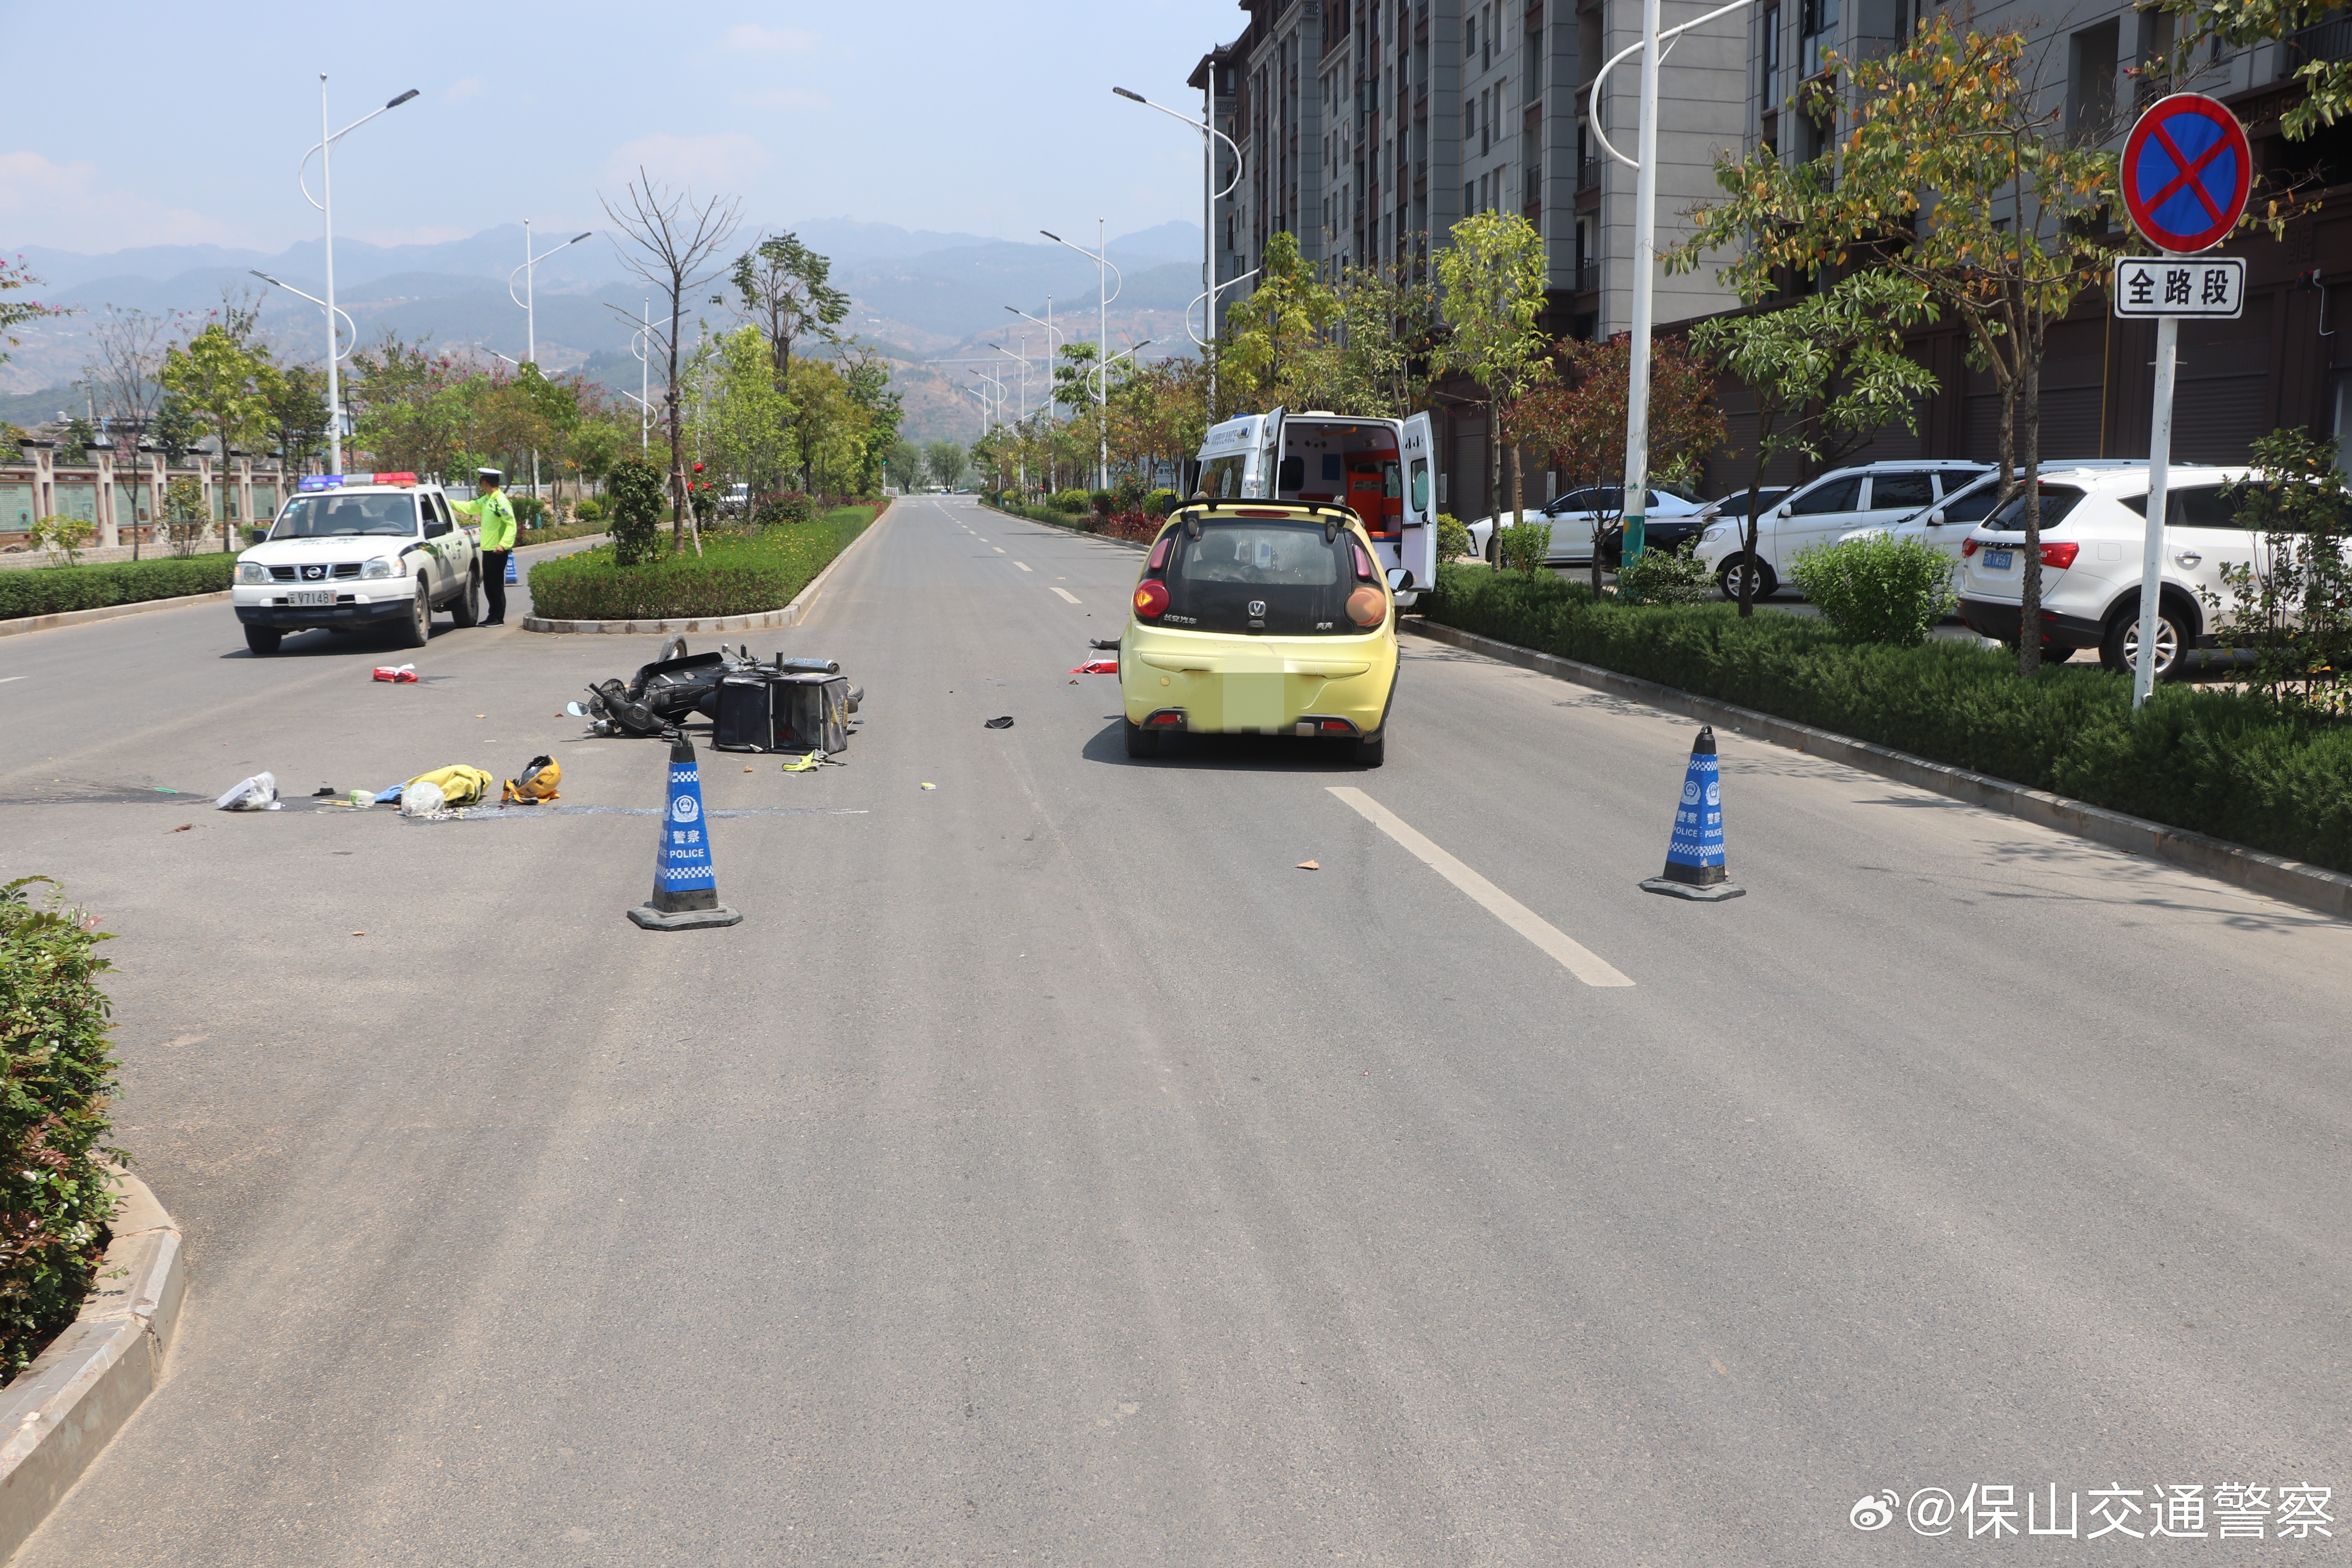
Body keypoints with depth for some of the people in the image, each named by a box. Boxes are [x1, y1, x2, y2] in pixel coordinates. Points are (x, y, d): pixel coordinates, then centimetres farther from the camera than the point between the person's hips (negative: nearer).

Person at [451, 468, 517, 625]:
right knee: (489, 586, 13)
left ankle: (499, 619, 1)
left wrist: (504, 544, -29)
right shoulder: (486, 500, 14)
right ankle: (493, 617, 20)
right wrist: (451, 504, 31)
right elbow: (470, 507, 29)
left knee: (497, 586, -4)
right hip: (488, 549, 9)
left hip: (497, 551, -9)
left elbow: (511, 525, -20)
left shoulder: (501, 501, -15)